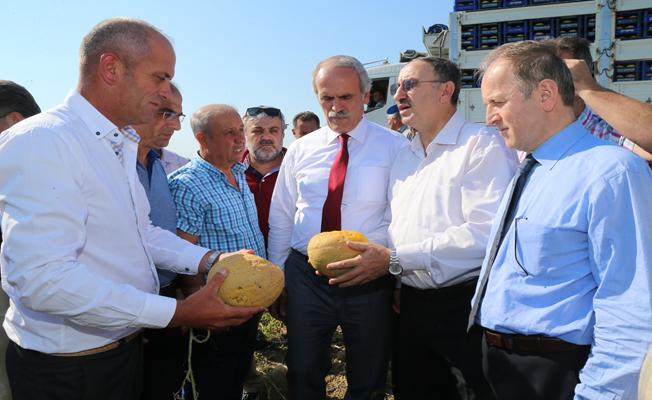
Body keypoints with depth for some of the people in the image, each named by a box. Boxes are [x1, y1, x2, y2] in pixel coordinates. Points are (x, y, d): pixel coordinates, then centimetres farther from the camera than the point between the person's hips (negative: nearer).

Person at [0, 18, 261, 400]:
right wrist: (178, 312, -30)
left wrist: (210, 259, -2)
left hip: (125, 347, 9)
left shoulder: (123, 145, 7)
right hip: (67, 368, -8)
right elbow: (44, 279, -30)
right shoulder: (40, 142, -23)